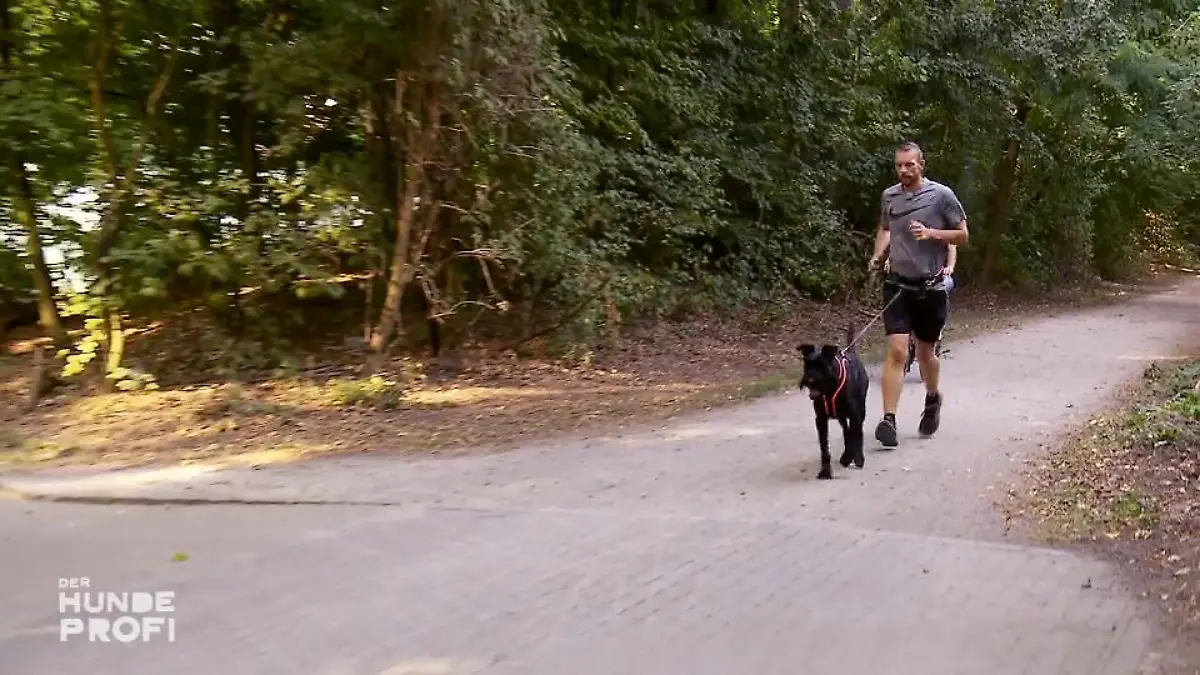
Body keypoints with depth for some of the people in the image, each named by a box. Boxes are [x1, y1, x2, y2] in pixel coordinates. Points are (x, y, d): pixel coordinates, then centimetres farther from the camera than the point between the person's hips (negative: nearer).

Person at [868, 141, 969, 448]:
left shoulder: (941, 195, -6)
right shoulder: (889, 196, 4)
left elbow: (962, 235, -1)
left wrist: (932, 233, -18)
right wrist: (878, 255, 3)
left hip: (930, 287, -1)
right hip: (897, 285, 1)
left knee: (925, 351, 13)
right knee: (897, 351, -11)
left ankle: (933, 399, 42)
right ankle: (889, 420, -12)